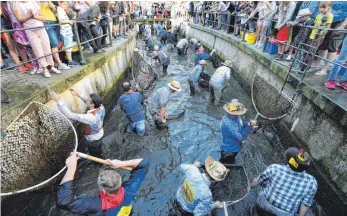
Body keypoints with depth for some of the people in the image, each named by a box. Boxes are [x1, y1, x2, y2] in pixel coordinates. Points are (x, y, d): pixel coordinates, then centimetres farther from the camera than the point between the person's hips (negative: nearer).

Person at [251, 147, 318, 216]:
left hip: (265, 202, -1)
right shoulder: (311, 182, -24)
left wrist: (252, 185, 11)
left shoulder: (274, 168, -26)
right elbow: (306, 204, -10)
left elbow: (257, 181, -11)